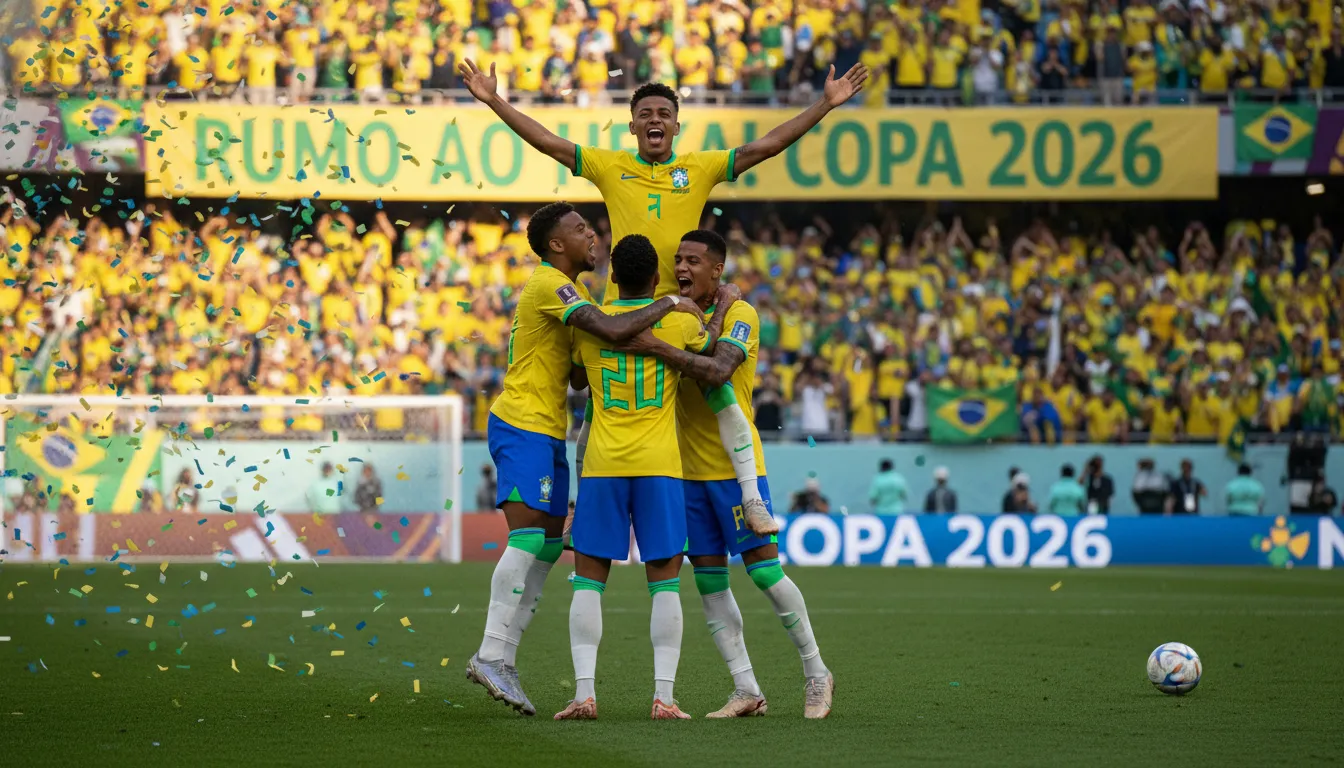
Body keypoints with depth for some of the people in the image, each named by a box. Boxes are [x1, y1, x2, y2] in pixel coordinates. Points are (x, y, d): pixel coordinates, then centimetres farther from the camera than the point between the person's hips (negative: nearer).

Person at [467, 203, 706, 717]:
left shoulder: (563, 287, 19)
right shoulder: (549, 285, -15)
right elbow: (613, 331, -28)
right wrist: (670, 303, -16)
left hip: (546, 432, 10)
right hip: (522, 428, -10)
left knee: (548, 548, 8)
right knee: (527, 537, -17)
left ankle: (503, 660, 8)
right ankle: (491, 656, -20)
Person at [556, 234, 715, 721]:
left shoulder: (588, 324, 5)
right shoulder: (680, 322, 1)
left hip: (602, 464, 1)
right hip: (660, 464, -1)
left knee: (589, 581, 5)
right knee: (665, 582, 3)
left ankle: (584, 692, -6)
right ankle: (664, 695, -5)